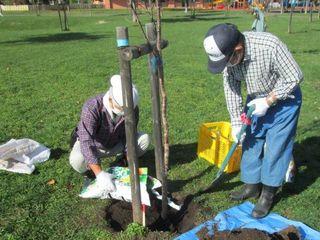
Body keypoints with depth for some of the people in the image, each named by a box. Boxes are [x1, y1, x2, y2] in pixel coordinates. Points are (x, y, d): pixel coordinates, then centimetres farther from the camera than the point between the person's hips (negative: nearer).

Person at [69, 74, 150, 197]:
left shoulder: (132, 109, -23)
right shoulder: (92, 108, -37)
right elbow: (86, 143, -43)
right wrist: (100, 174, -50)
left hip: (115, 144, 3)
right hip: (92, 145, -3)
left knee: (144, 139, -17)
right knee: (77, 160, -35)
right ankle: (90, 170, 1)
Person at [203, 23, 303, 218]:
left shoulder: (270, 46, -35)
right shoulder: (227, 54, -18)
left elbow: (294, 77, -23)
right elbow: (231, 88, -7)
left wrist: (268, 101, -23)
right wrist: (236, 122, -7)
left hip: (283, 100, -5)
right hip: (256, 101, 5)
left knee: (276, 147, -2)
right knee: (250, 142, 9)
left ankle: (268, 194, 15)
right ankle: (252, 186, 27)